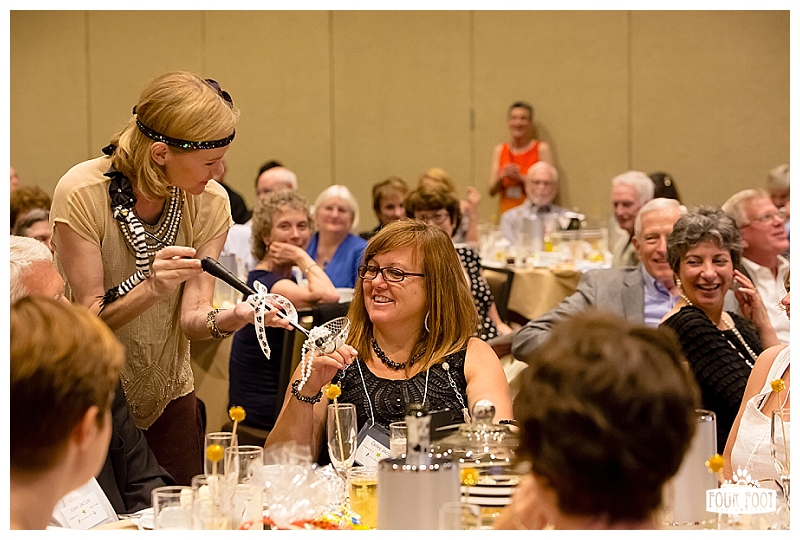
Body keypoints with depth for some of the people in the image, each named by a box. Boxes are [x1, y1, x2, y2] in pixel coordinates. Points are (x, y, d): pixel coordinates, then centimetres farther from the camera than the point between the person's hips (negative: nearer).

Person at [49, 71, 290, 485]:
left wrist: (231, 318, -35)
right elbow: (88, 322, -20)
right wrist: (151, 287, -38)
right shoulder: (82, 193, -22)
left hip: (168, 397, 4)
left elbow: (191, 317, -13)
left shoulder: (210, 202, -9)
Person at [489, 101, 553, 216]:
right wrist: (502, 176, -9)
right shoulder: (499, 150, 11)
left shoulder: (542, 149, 1)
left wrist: (521, 177, -13)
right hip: (506, 214, 3)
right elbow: (491, 191, 9)